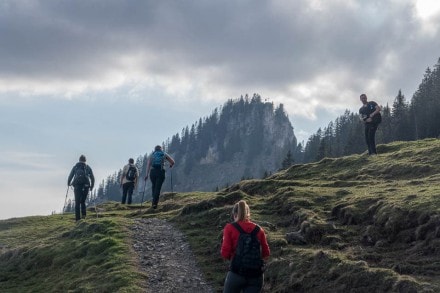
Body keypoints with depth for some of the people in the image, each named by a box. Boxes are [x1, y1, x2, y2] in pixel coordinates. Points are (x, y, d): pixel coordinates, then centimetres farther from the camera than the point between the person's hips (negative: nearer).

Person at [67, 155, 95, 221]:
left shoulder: (75, 167, 11)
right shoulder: (88, 167, 11)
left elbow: (70, 176, 9)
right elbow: (92, 178, 10)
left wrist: (68, 183, 27)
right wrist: (91, 186, 22)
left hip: (77, 186, -1)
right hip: (86, 186, 1)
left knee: (77, 202, 3)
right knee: (83, 201, 17)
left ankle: (77, 218, -3)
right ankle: (83, 214, -1)